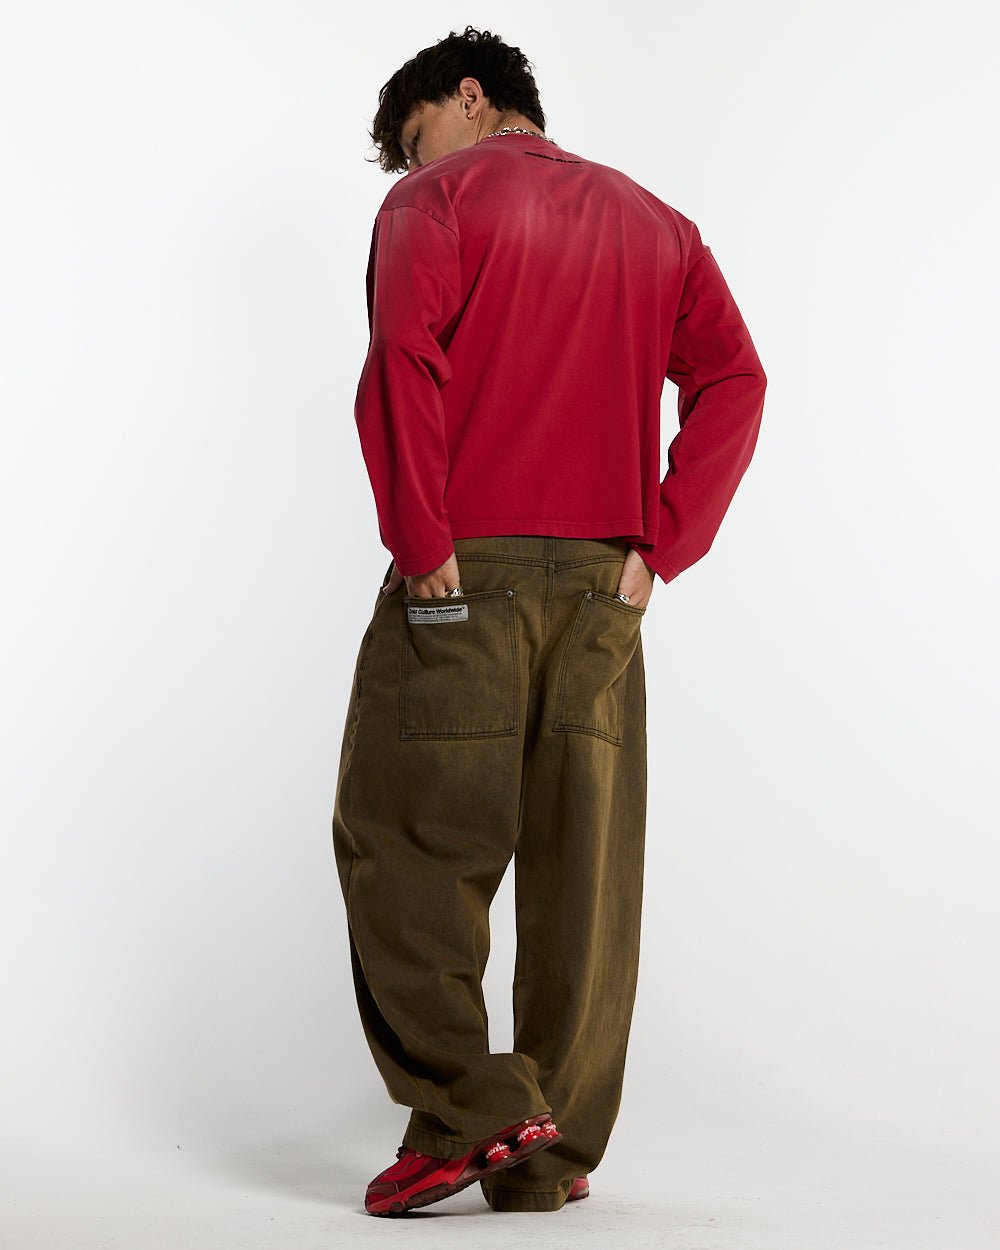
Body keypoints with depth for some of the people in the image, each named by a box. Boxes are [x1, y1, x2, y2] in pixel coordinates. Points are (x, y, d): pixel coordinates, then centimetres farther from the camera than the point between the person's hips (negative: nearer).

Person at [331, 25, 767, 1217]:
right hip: (601, 585, 5)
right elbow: (733, 382, 7)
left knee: (402, 837, 3)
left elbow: (402, 364, -14)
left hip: (464, 580, -5)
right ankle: (552, 1155, 10)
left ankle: (468, 1110, -5)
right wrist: (659, 545, 3)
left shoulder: (436, 202, 3)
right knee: (584, 865, 5)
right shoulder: (655, 222, 19)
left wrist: (422, 543, -10)